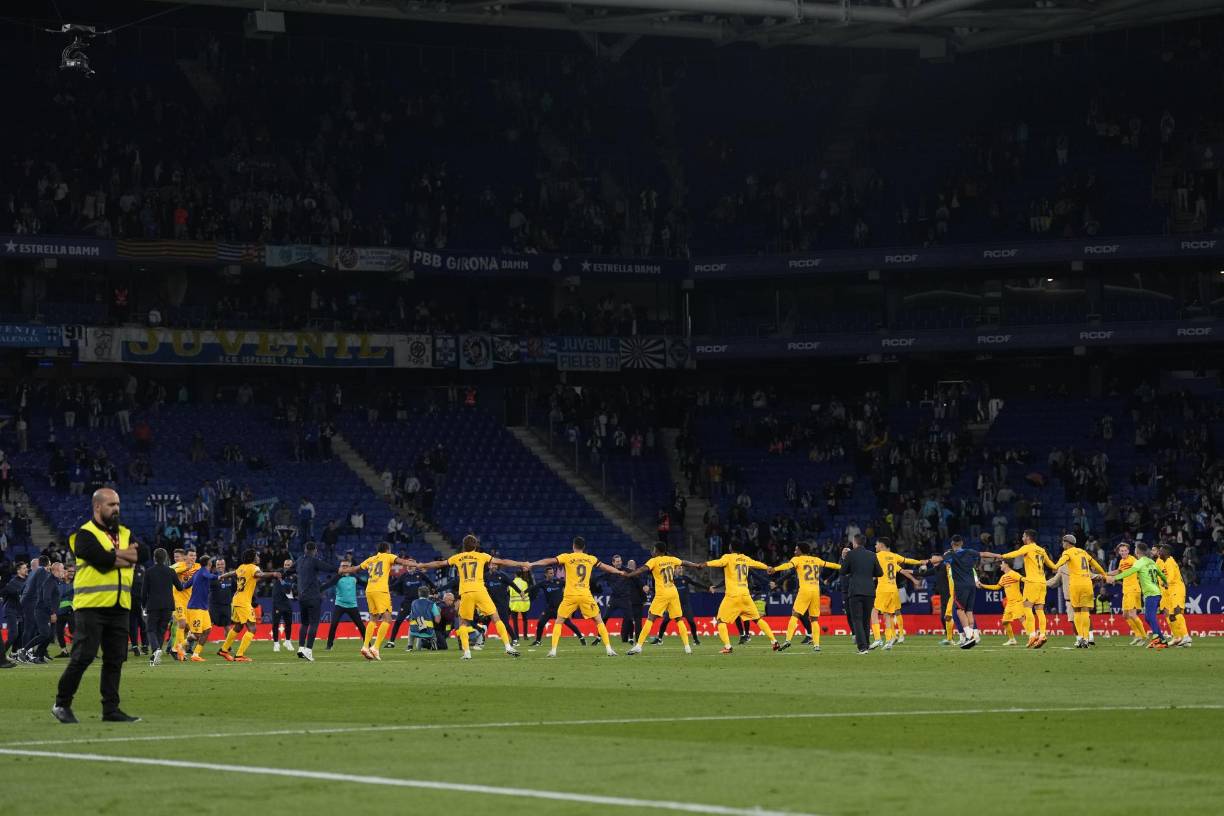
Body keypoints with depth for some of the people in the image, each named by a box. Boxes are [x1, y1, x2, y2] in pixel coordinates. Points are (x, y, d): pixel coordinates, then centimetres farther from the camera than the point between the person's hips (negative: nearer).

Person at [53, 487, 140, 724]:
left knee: (115, 659, 6)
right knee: (83, 656, -7)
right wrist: (125, 556, -3)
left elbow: (137, 555, 0)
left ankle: (111, 708, 12)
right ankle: (62, 704, 4)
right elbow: (103, 561, -18)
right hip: (91, 605, -6)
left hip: (118, 607, 6)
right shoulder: (86, 535, -4)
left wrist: (114, 555, -10)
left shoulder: (124, 533, 17)